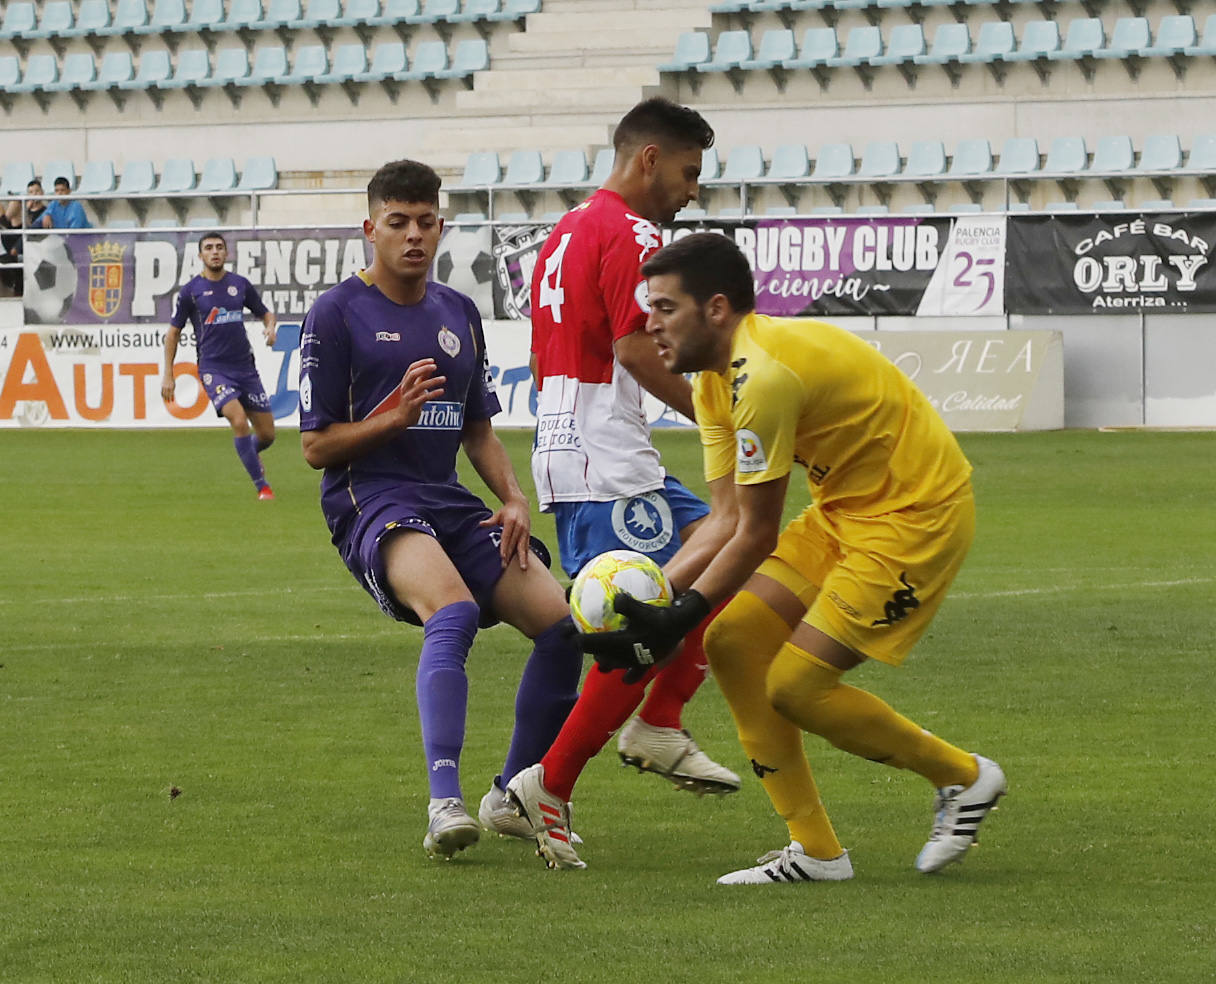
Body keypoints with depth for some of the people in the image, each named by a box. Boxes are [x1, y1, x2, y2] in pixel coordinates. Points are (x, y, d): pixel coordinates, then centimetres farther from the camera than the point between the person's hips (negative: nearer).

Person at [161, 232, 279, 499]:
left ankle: (250, 453, 41)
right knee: (239, 421, -24)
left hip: (245, 366, 3)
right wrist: (168, 375, 4)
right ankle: (262, 485, -13)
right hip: (213, 368, -3)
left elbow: (265, 313, 18)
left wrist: (270, 327, -7)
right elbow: (173, 332, 7)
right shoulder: (191, 291, 0)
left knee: (266, 434, 4)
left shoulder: (240, 285, 6)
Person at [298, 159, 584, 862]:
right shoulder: (338, 314, -1)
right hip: (370, 497, -7)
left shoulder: (459, 314, 18)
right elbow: (317, 446, -2)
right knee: (454, 612, -35)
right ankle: (445, 803, -44)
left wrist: (515, 500, 7)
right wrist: (395, 417, -18)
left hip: (449, 502, 7)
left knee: (563, 622, -9)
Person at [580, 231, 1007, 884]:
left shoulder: (766, 374, -26)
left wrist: (675, 622, -17)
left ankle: (962, 776, 9)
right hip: (846, 508, 10)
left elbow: (756, 536, -21)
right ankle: (815, 852, 5)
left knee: (794, 685, -12)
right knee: (732, 644, -1)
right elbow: (729, 520, 5)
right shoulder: (716, 380, 5)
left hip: (918, 512, -10)